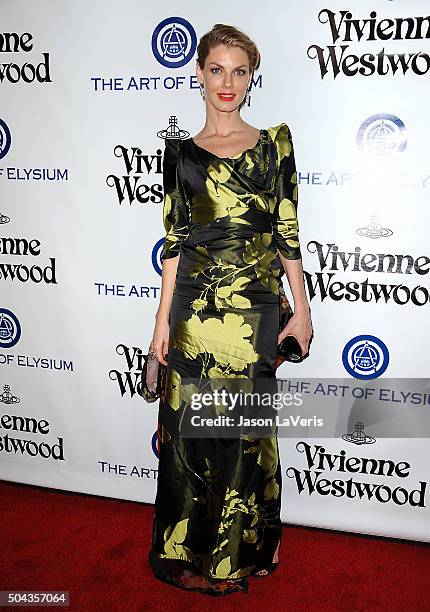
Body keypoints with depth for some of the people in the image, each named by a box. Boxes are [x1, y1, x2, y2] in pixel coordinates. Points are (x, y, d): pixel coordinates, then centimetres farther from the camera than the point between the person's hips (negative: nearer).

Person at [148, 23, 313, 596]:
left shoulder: (274, 142, 6)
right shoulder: (181, 153, 8)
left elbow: (288, 233, 4)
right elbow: (174, 241, 5)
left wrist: (302, 308, 1)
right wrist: (163, 317, 0)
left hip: (255, 308, -1)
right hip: (195, 306, 1)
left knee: (245, 427, 8)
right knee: (191, 425, 7)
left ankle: (241, 550, 31)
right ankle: (192, 551, 29)